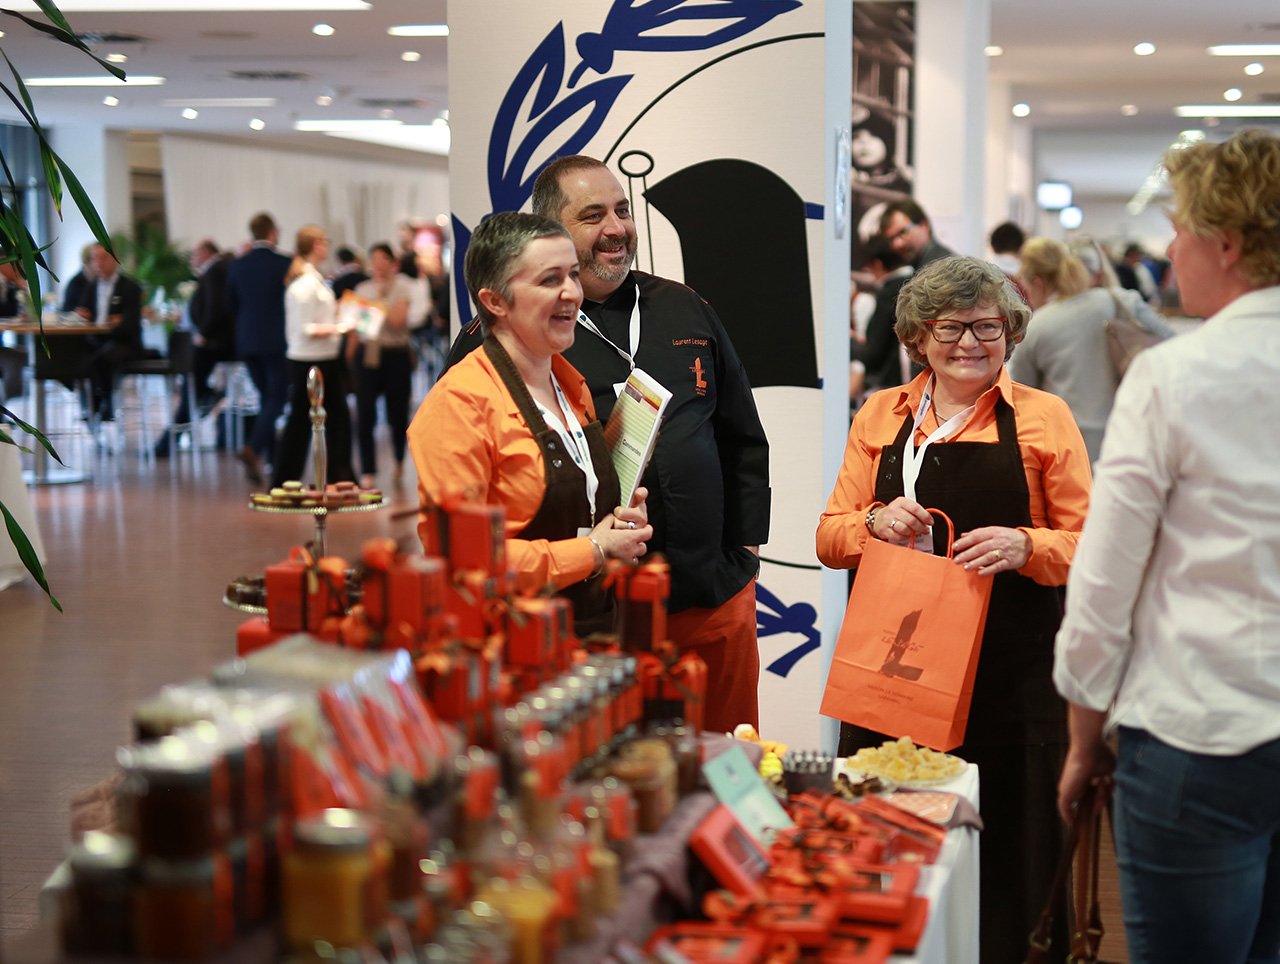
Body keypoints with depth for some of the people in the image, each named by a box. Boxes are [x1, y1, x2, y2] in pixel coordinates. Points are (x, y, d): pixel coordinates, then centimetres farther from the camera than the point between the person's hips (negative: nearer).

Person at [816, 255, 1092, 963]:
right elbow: (830, 539, 14)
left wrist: (1023, 545, -18)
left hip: (1010, 678, -2)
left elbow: (1087, 547, 2)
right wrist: (875, 523, -7)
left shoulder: (1043, 418, 4)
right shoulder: (879, 416, 12)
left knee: (1004, 854, -2)